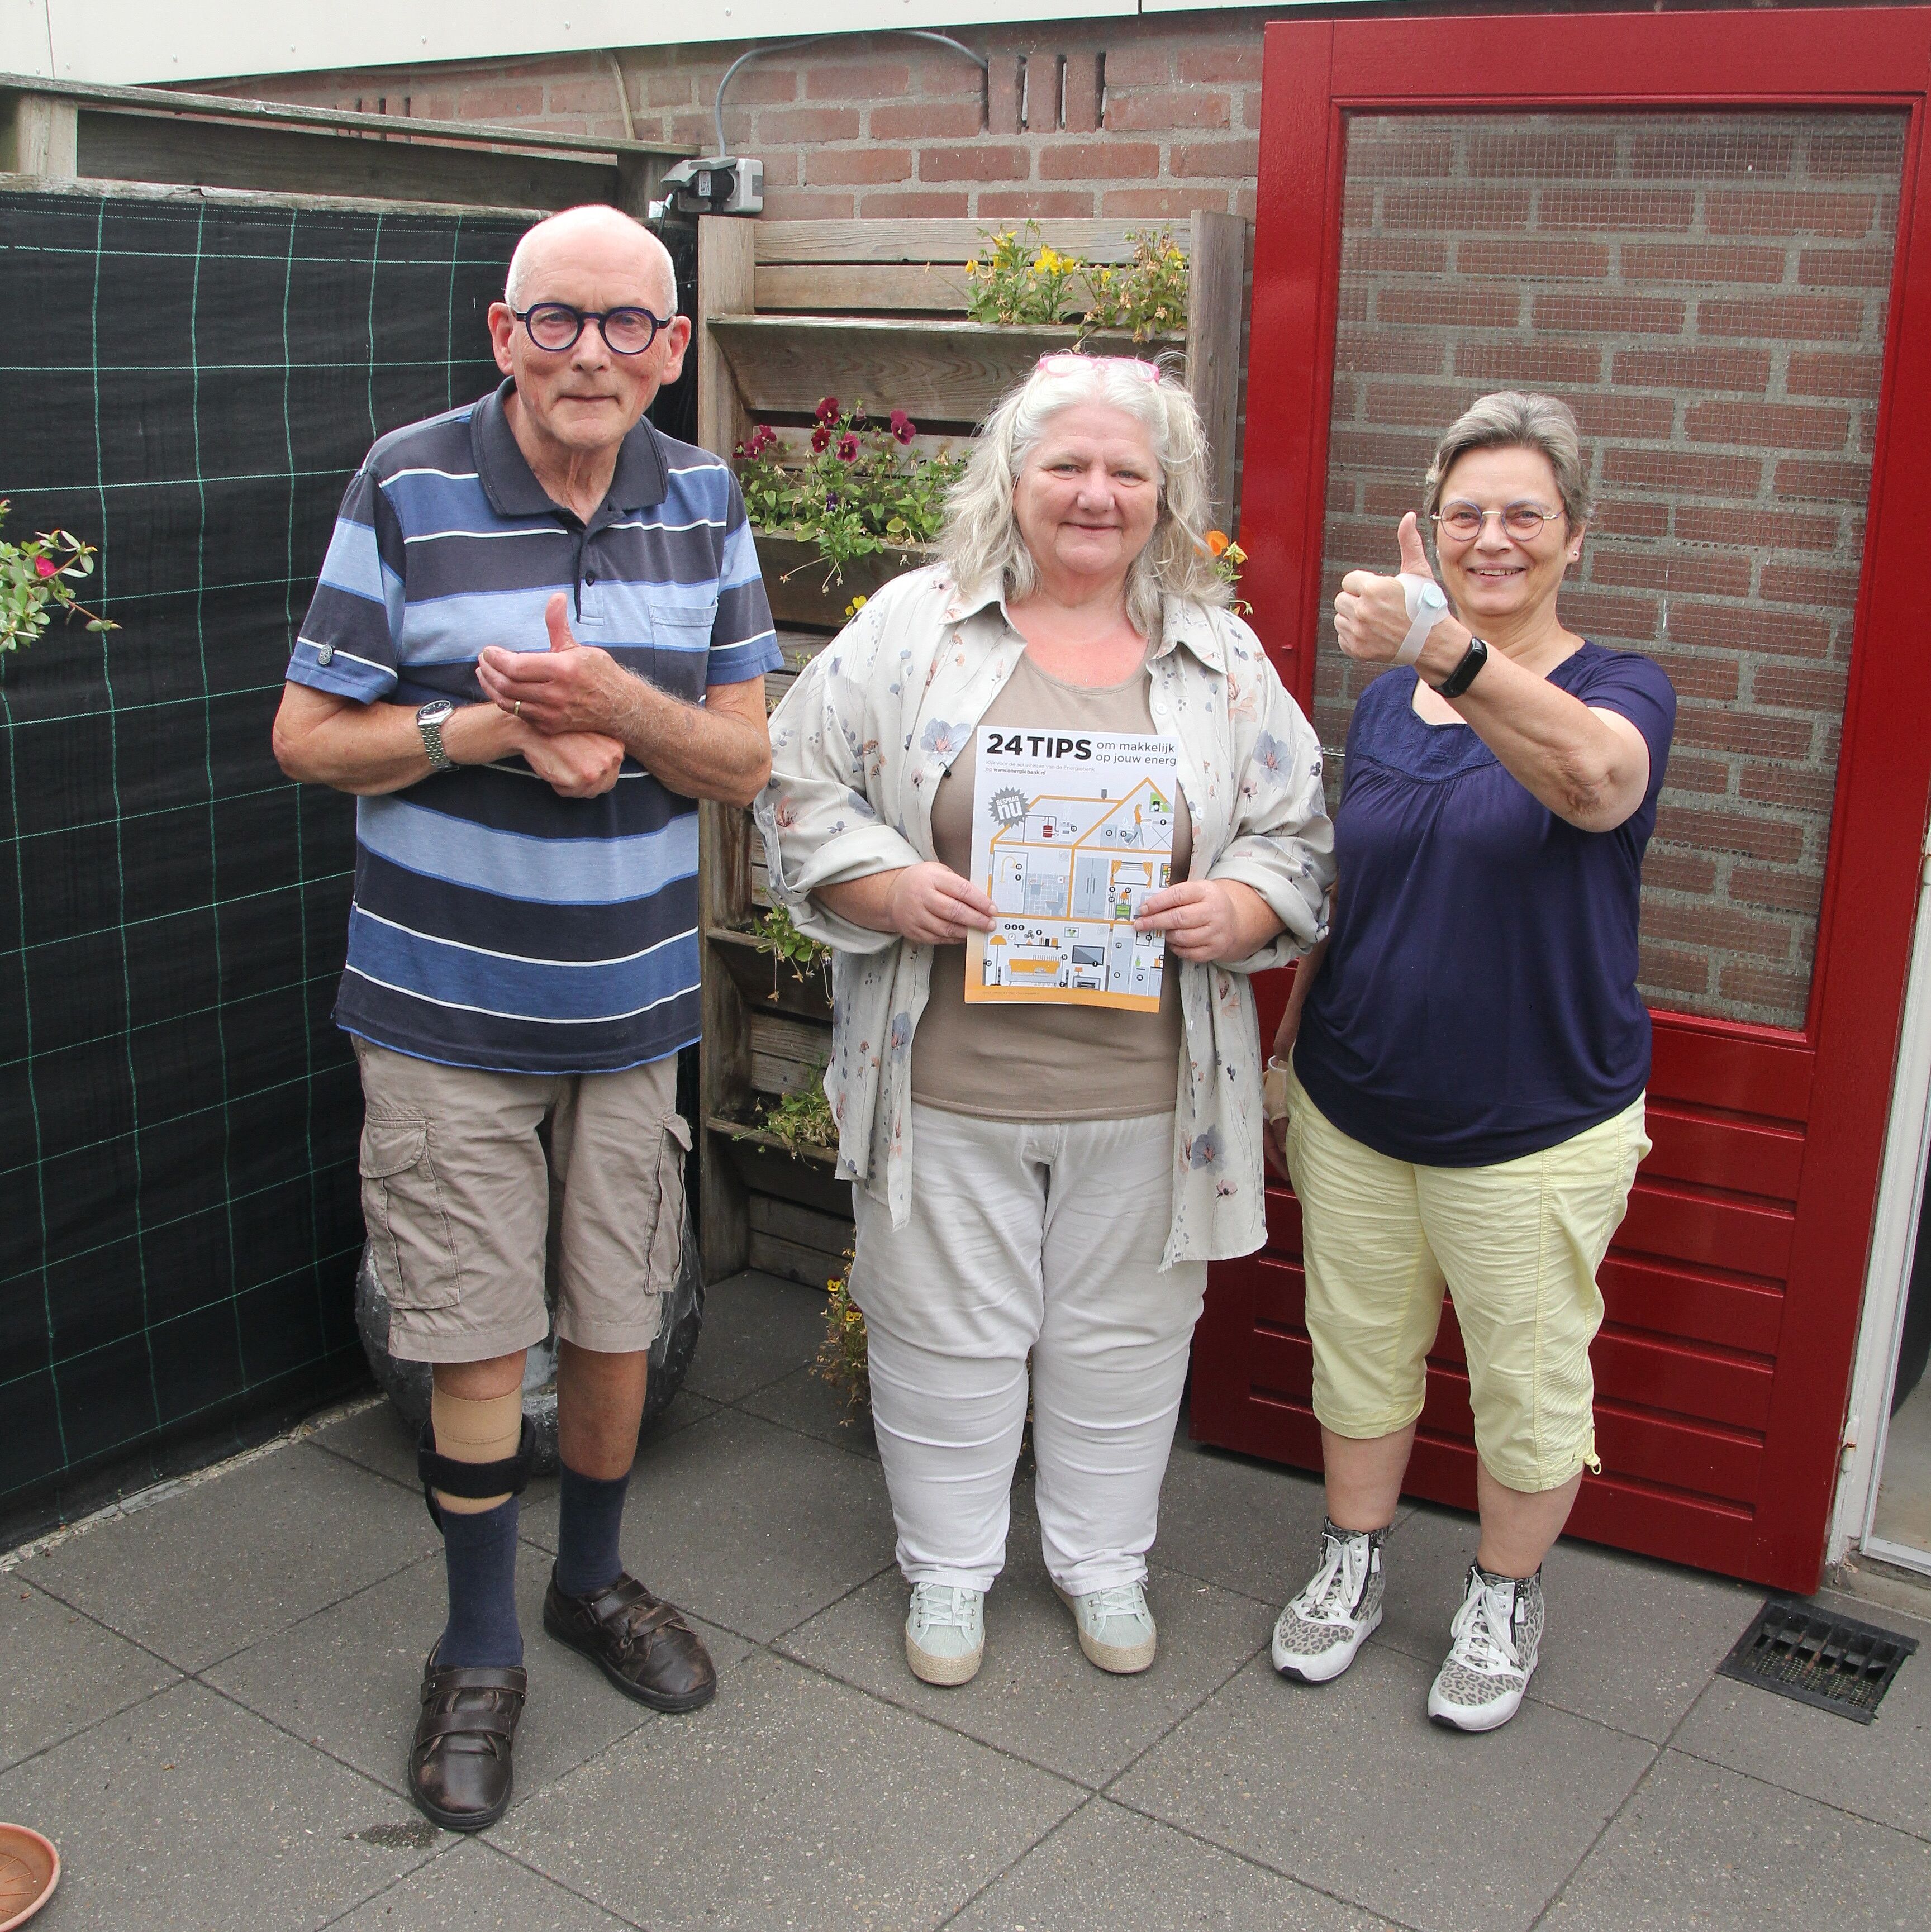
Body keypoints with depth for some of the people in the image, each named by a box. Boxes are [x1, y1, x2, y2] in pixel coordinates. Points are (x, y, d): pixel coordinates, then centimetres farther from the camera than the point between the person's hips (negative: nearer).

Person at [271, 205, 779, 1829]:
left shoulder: (706, 505, 0)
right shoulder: (406, 490, -9)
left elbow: (746, 759, -1)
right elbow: (308, 735, -5)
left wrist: (619, 703, -21)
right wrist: (493, 726, -21)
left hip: (634, 1002, 3)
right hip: (452, 1008, -3)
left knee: (619, 1325, 14)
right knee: (478, 1346, 4)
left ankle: (593, 1583, 39)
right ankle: (480, 1650, 27)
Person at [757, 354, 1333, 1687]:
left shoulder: (1223, 658, 6)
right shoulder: (913, 626, 0)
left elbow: (1298, 834, 8)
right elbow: (806, 798, 0)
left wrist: (1236, 909, -12)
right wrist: (894, 889, -16)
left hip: (1145, 1079, 2)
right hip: (949, 1075, -1)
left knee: (1124, 1330, 15)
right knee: (948, 1328, 11)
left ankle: (1106, 1559, 38)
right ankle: (949, 1565, 33)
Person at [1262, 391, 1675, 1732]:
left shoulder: (1620, 692, -11)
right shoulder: (1386, 700, 4)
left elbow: (1594, 776, -38)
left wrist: (1447, 651, -54)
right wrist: (1286, 1059, 17)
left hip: (1535, 1130, -4)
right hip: (1355, 1112, 4)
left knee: (1530, 1383, 12)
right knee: (1359, 1354, 18)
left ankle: (1506, 1599, 35)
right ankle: (1355, 1565, 40)